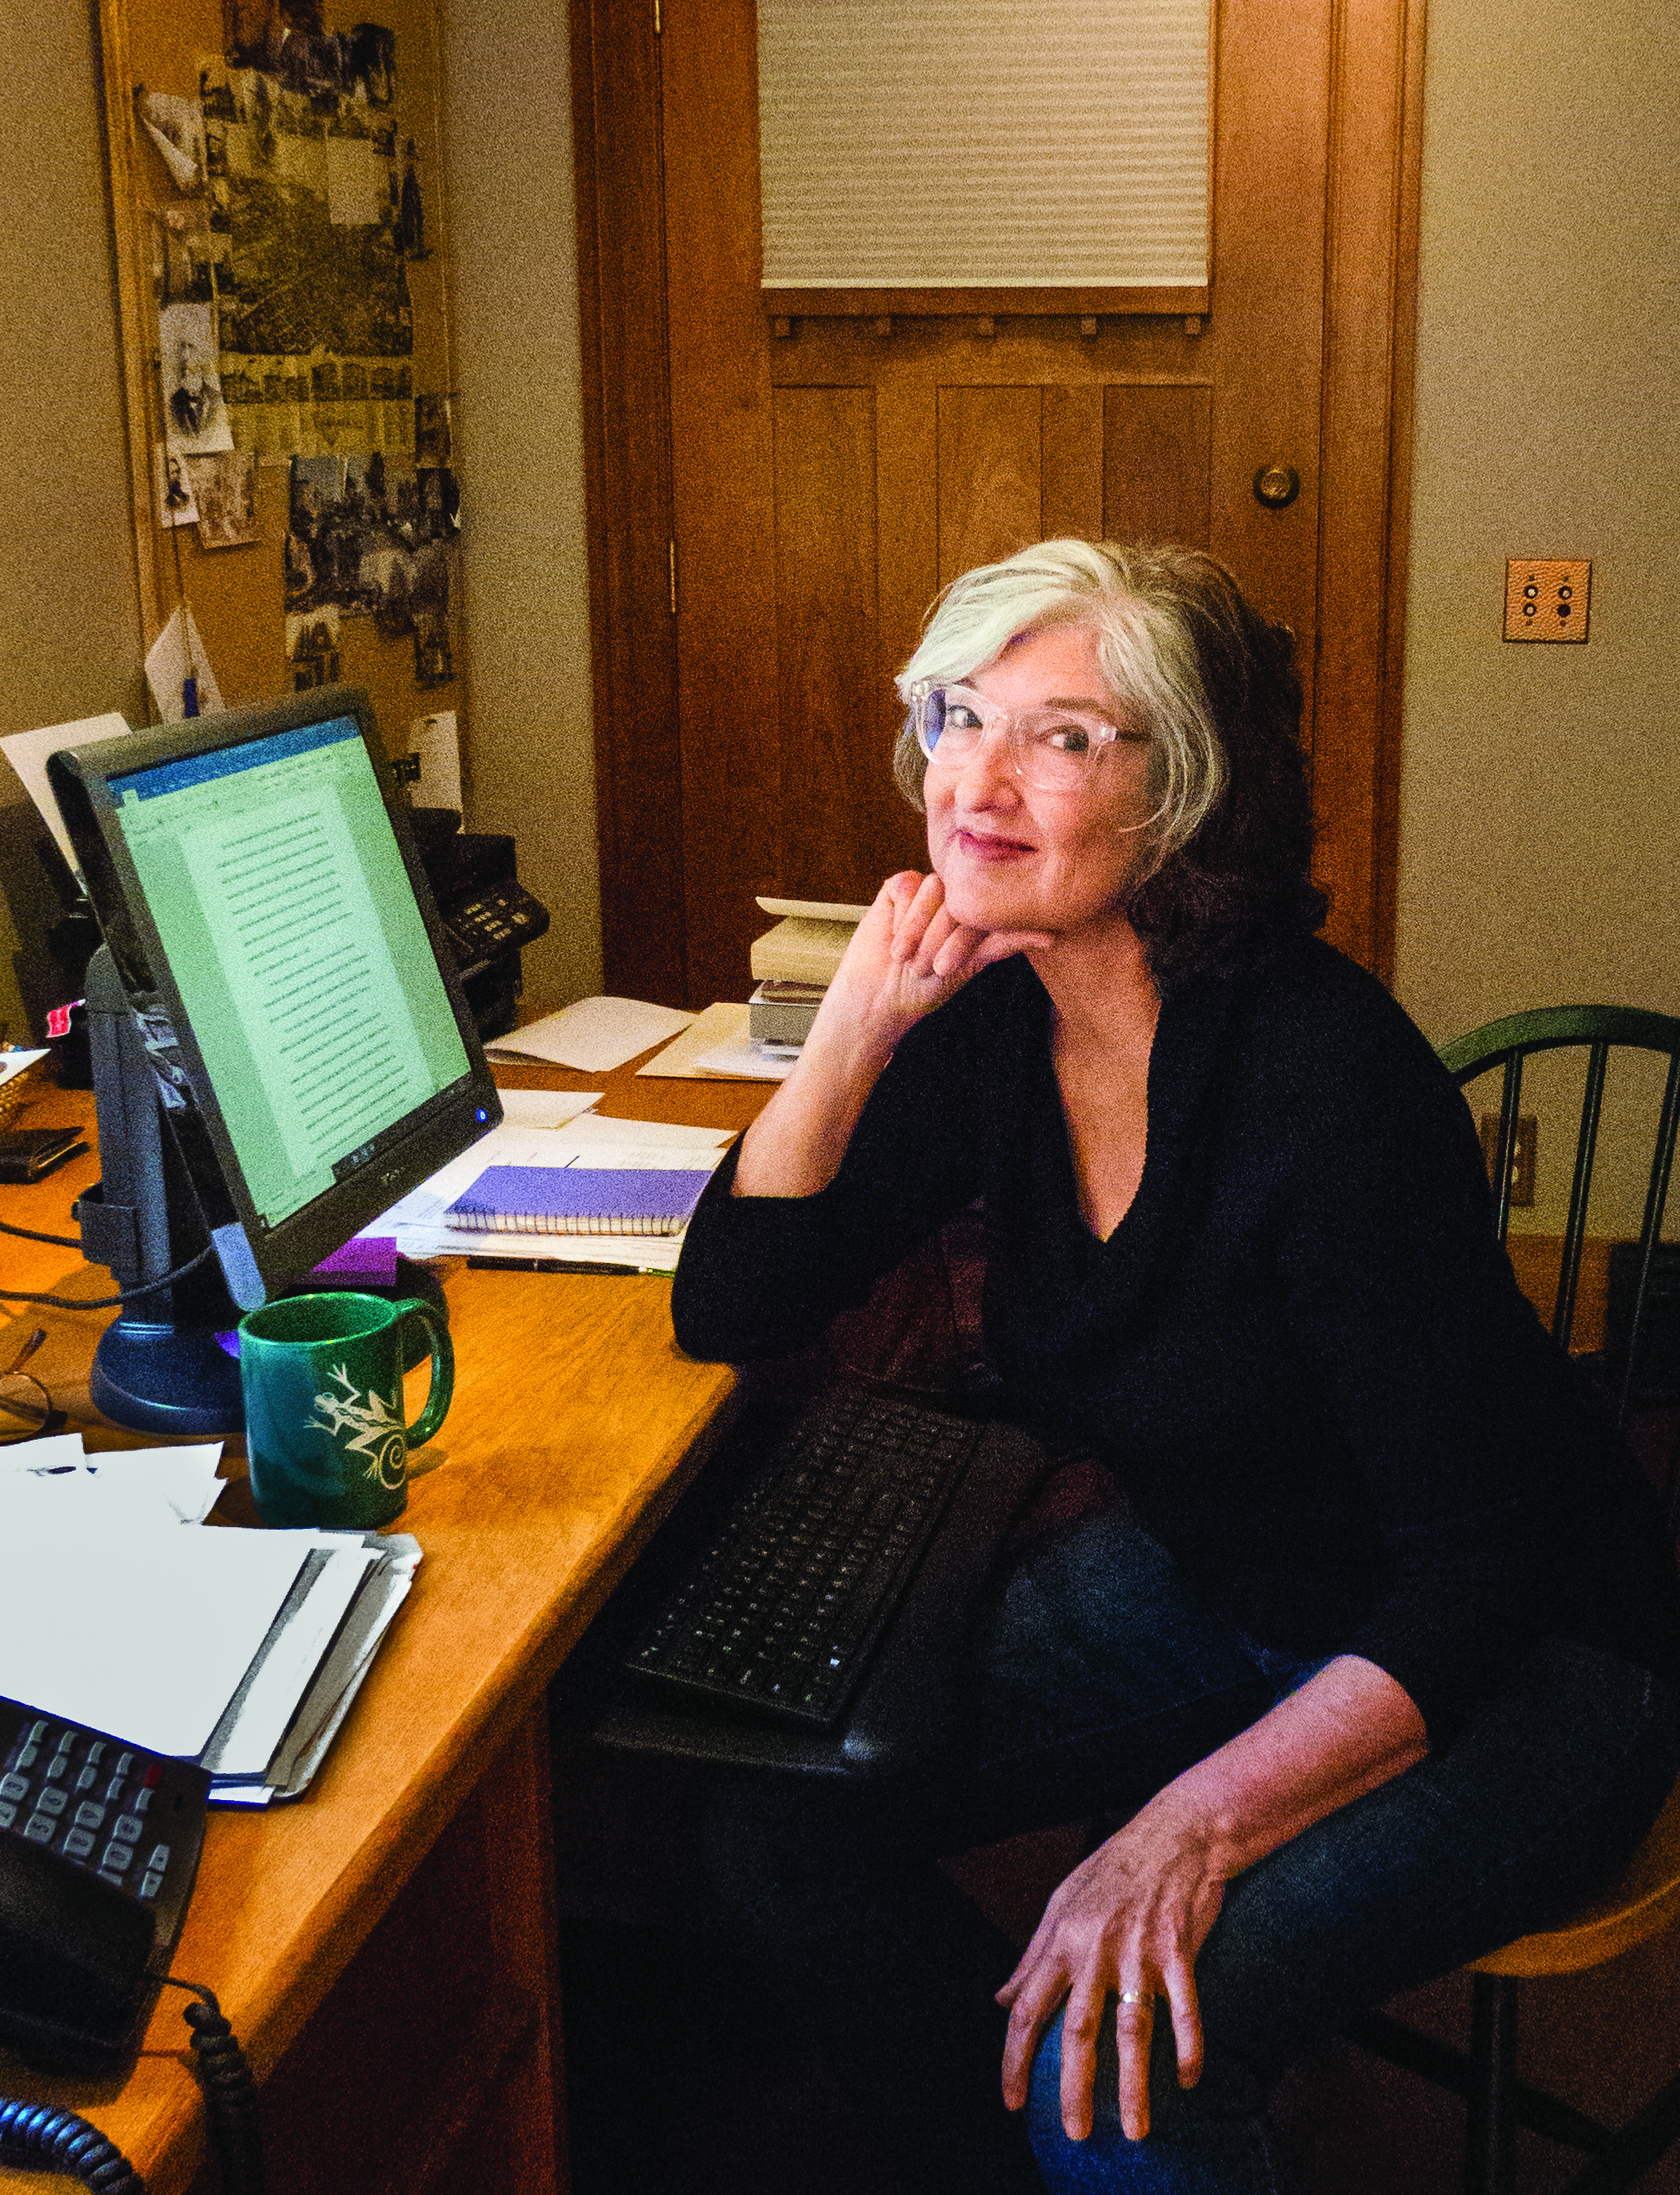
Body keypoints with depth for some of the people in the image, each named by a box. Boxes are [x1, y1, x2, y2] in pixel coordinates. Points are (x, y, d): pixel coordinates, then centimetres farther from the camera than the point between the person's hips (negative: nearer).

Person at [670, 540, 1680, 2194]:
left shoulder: (1322, 1077, -28)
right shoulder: (992, 1012, -7)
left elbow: (1480, 1573, -26)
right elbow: (728, 1310, -5)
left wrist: (1192, 1828, -36)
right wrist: (857, 1023, -17)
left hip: (1508, 1666, -6)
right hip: (1196, 1589, 7)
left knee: (1113, 2051, -27)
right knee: (779, 1821, -7)